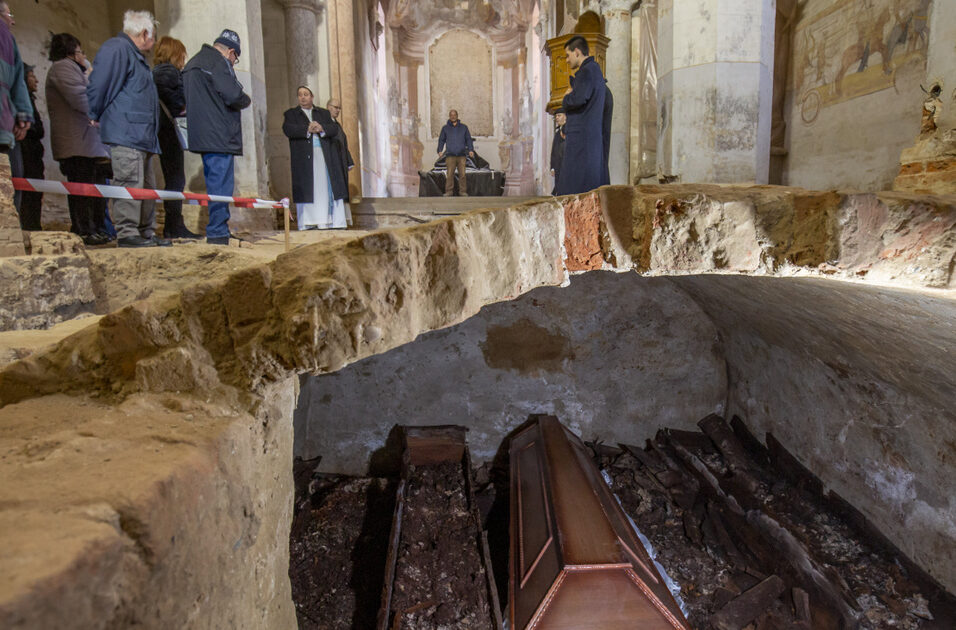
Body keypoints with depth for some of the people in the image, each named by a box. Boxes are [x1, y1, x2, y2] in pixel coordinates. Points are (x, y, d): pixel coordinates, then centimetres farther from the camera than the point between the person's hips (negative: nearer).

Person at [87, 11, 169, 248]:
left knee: (147, 185, 11)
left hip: (141, 137, 10)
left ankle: (146, 232, 18)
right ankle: (127, 233, -10)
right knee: (130, 183, -12)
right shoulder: (116, 49, -7)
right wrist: (96, 117, -5)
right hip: (125, 133, -10)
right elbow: (99, 86, -13)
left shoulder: (136, 56, 26)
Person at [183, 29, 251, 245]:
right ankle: (218, 234, -9)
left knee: (214, 184, 15)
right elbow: (234, 95, -19)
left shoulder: (193, 63, 23)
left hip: (202, 136, 10)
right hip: (220, 136, -10)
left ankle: (216, 231, 20)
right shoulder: (218, 62, -8)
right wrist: (246, 100, 3)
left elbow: (184, 98, 25)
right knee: (221, 185, -8)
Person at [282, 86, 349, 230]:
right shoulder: (290, 114, 17)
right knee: (308, 189, -10)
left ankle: (336, 222, -4)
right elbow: (288, 129, -3)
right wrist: (307, 130, -16)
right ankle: (308, 223, -12)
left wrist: (321, 128, -15)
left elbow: (335, 129, 6)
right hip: (304, 156, -2)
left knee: (327, 187, -4)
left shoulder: (324, 113, 22)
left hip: (325, 155, 2)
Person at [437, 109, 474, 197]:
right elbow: (441, 140, 12)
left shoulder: (464, 127, 13)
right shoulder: (445, 128, 12)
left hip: (461, 155, 0)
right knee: (449, 174, -6)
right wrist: (440, 151, -1)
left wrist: (471, 150, -1)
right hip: (450, 155, 0)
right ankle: (448, 191, -3)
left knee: (462, 174, -3)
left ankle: (463, 191, 2)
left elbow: (468, 139, 12)